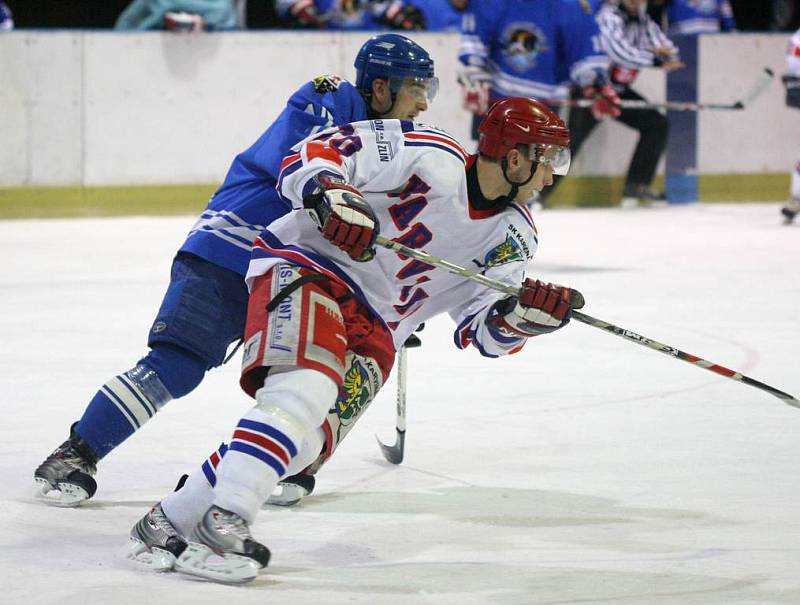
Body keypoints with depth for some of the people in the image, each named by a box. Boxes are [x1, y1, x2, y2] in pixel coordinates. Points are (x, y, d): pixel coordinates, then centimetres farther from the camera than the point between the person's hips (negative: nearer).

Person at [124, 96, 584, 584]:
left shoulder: (514, 237, 8)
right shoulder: (430, 157, -14)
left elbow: (483, 329, 6)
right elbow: (311, 156, -14)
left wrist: (521, 316, -14)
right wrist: (329, 193, -34)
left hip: (373, 330, 7)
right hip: (305, 268, -7)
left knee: (306, 440, -11)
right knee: (307, 384, -33)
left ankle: (169, 522, -3)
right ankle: (224, 520, -36)